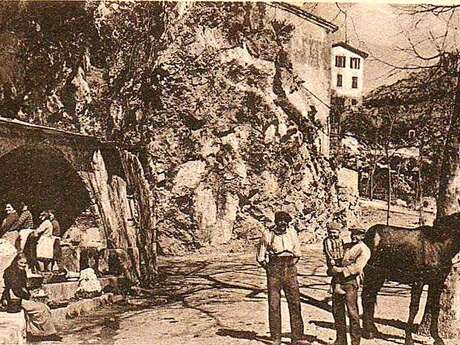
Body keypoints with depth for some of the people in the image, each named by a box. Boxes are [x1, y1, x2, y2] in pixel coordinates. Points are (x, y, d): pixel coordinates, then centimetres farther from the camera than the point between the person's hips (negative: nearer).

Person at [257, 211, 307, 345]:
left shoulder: (292, 232, 4)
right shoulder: (267, 234, -4)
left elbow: (297, 252, 20)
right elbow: (260, 257, 5)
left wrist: (294, 261, 9)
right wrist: (269, 268, -1)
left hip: (290, 271, 3)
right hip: (274, 271, -2)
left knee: (295, 303, 1)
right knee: (274, 305, 2)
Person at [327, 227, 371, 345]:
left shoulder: (364, 250, -1)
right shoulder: (346, 246, 21)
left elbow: (357, 267, -13)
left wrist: (342, 270, -18)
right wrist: (332, 268, 1)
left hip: (350, 282, -7)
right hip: (337, 280, 7)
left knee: (352, 311, -5)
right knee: (337, 310, 9)